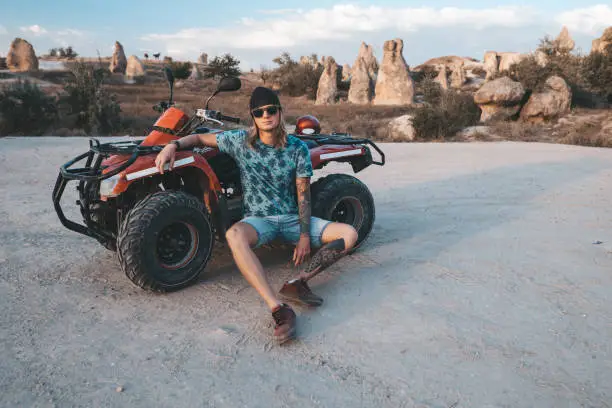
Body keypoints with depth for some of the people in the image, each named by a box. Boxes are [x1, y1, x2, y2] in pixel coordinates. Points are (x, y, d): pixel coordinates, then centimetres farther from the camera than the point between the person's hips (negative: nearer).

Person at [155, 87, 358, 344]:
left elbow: (303, 194, -3)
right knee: (234, 235, -40)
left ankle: (297, 284, -29)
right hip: (258, 219, -2)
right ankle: (278, 308, -47)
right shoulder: (240, 141, -3)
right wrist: (173, 145, -11)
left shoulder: (297, 148, -2)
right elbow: (200, 138, 9)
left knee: (349, 234, -18)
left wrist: (305, 236, -11)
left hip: (293, 218, 2)